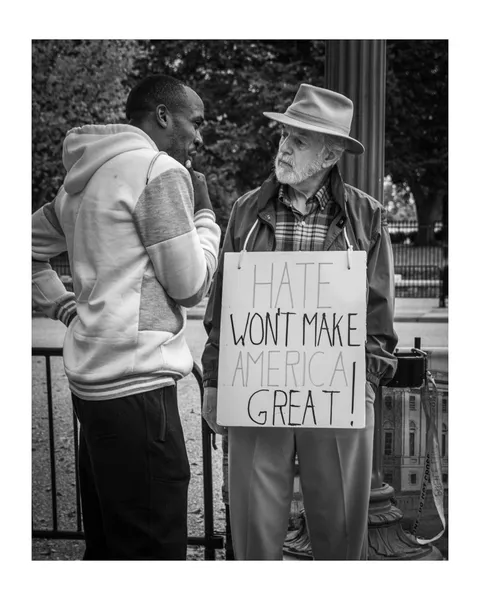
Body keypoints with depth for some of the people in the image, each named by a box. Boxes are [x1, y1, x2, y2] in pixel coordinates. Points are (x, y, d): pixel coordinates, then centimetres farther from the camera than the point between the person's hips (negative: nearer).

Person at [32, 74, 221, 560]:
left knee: (107, 544, 19)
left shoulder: (85, 176, 17)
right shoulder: (162, 170, -9)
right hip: (137, 382, -9)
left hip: (91, 380, 10)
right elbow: (190, 286, -8)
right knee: (154, 550, -2)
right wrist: (204, 214, 6)